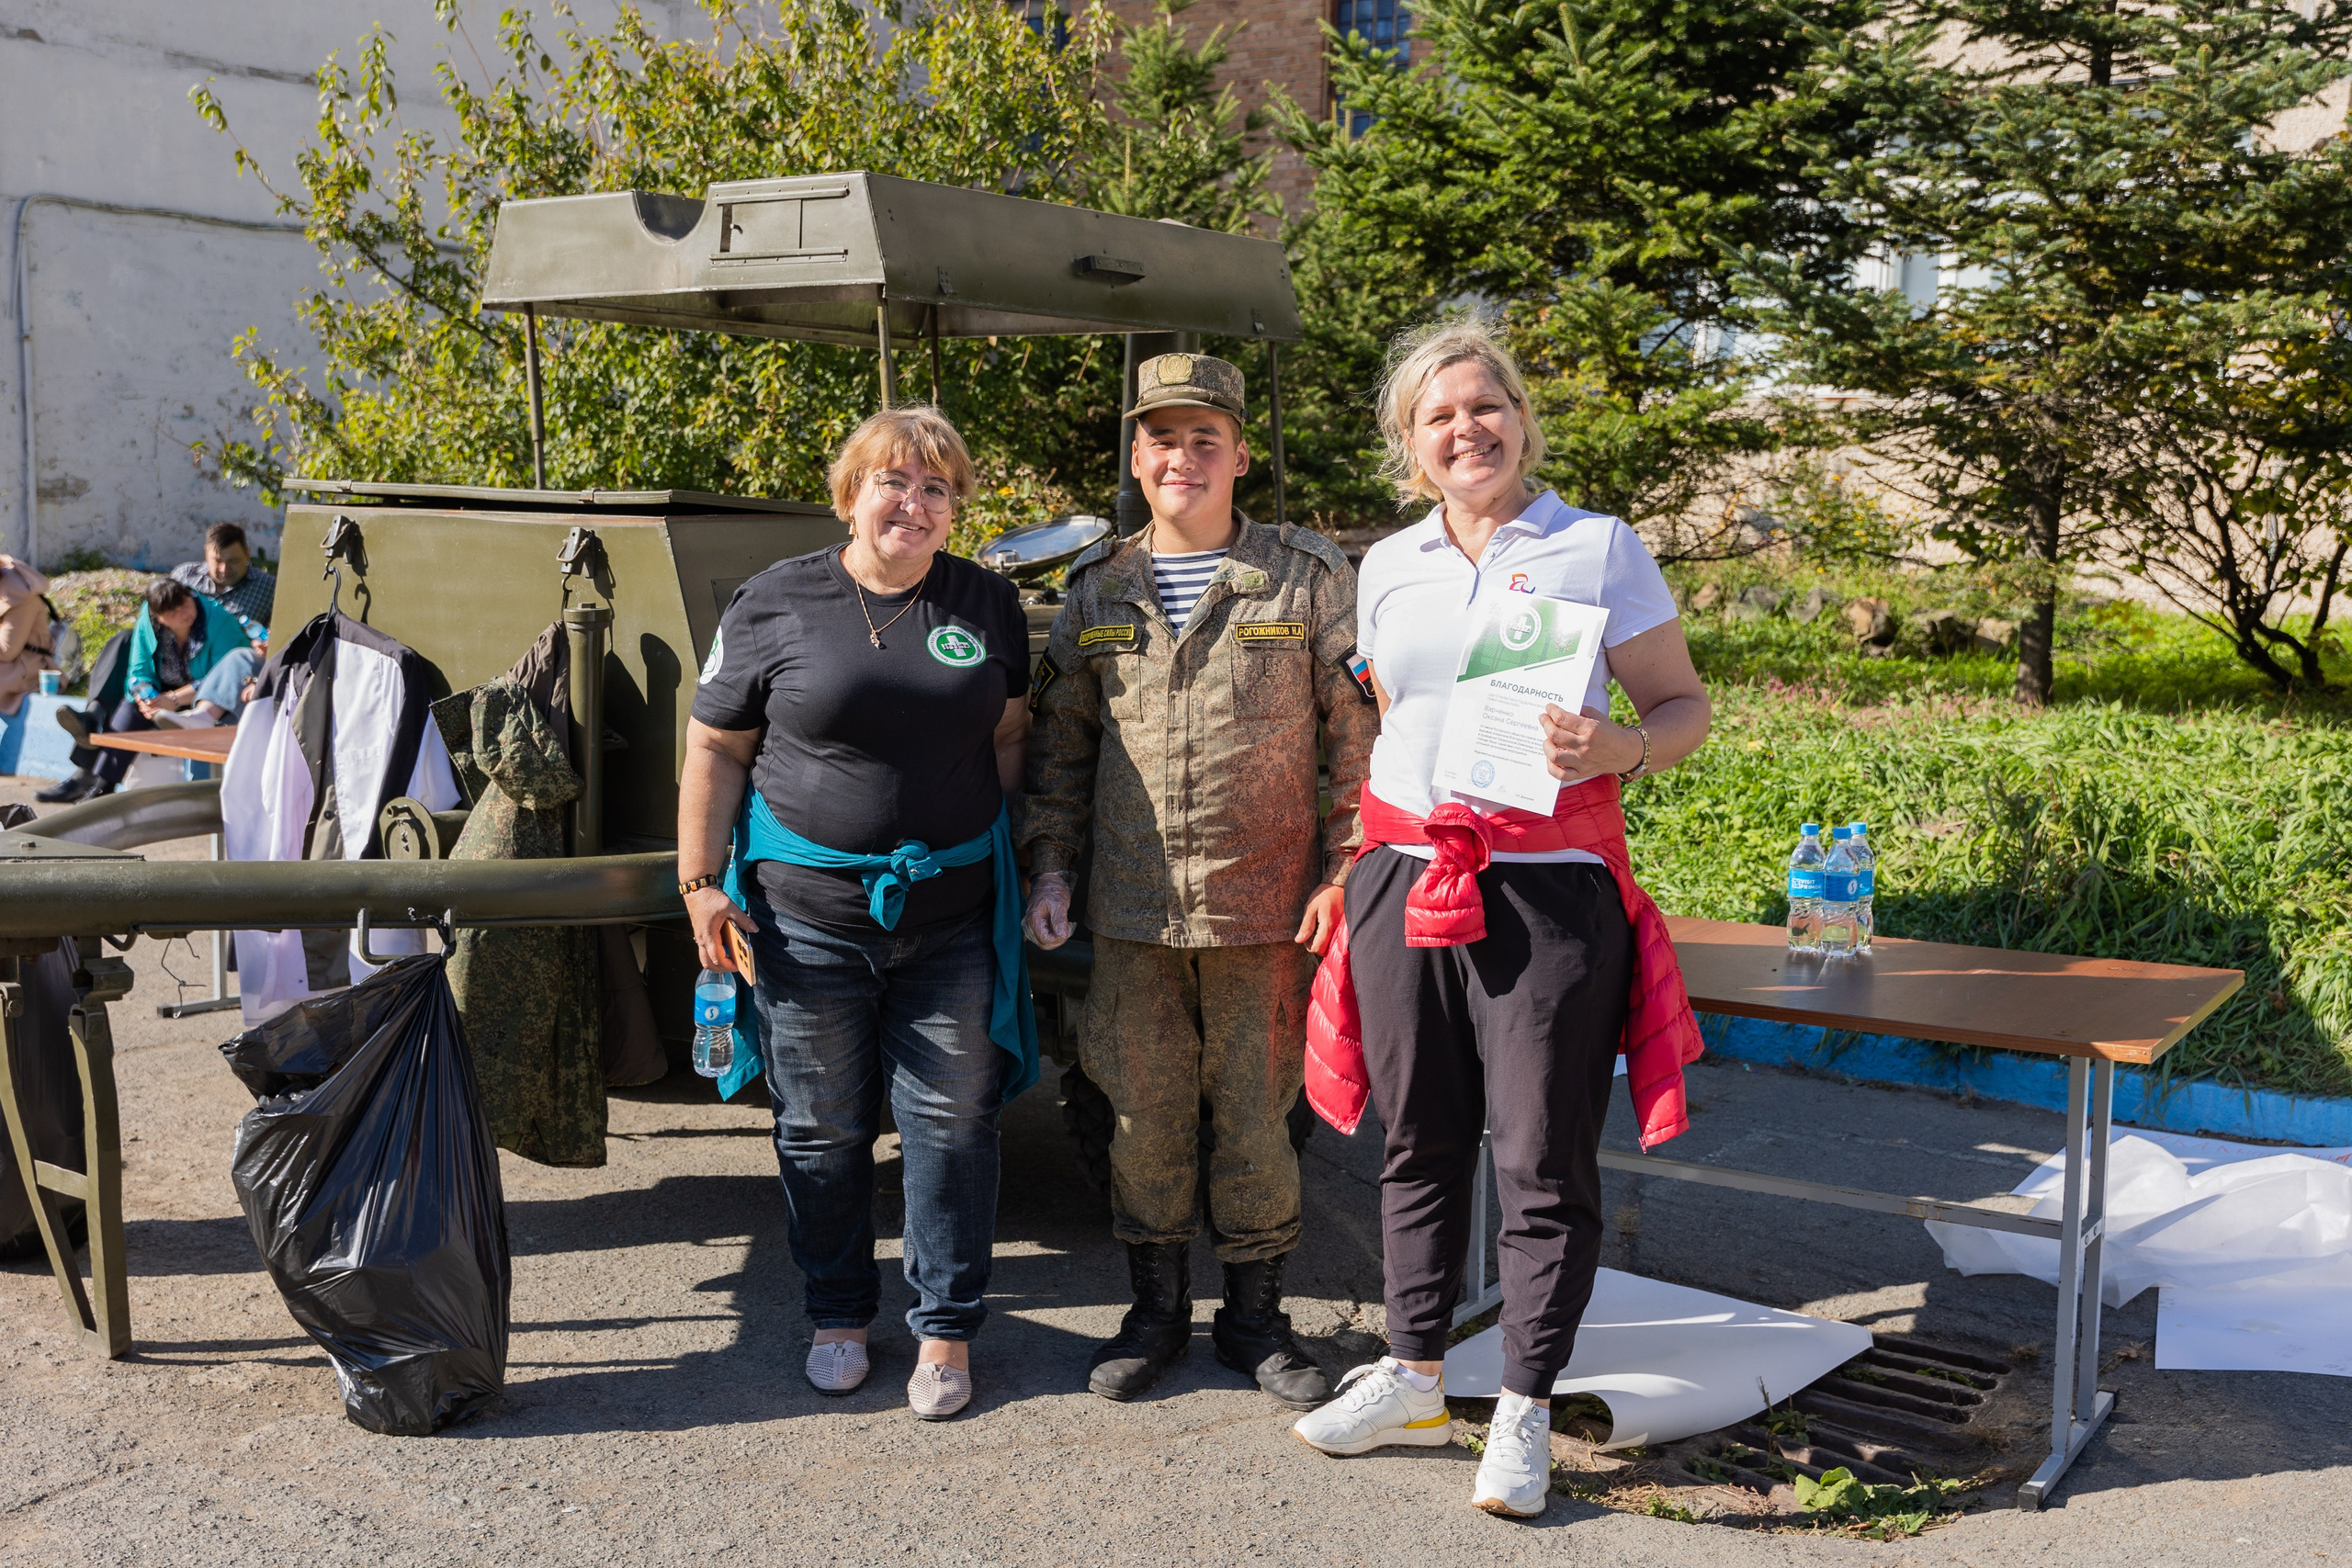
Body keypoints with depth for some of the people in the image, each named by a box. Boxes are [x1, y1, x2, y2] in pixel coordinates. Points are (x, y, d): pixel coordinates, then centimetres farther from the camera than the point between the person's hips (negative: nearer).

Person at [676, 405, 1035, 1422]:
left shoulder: (988, 605, 6)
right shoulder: (775, 603, -1)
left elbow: (1009, 738, 14)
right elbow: (715, 752, 2)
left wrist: (1025, 868, 8)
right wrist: (702, 883, -2)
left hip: (952, 916, 2)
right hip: (807, 911, -1)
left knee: (952, 1125, 4)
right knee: (822, 1127, 10)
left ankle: (945, 1330, 18)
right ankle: (838, 1315, 28)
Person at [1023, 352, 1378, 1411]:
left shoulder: (1308, 580, 0)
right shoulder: (1097, 592, 8)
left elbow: (1361, 738, 1)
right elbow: (1059, 743, 15)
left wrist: (1344, 872, -6)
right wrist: (1048, 868, 7)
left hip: (1266, 913, -2)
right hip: (1133, 914, 2)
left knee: (1257, 1118, 7)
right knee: (1145, 1118, 9)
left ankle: (1254, 1318, 24)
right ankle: (1156, 1311, 27)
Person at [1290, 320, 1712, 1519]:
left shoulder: (1598, 549, 2)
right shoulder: (1387, 567, 14)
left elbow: (1685, 708, 3)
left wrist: (1617, 748, -18)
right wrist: (1353, 864, 15)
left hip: (1550, 888, -4)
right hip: (1405, 880, 4)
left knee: (1543, 1157, 0)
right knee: (1417, 1141, 10)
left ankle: (1524, 1414, 12)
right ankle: (1412, 1378, 25)